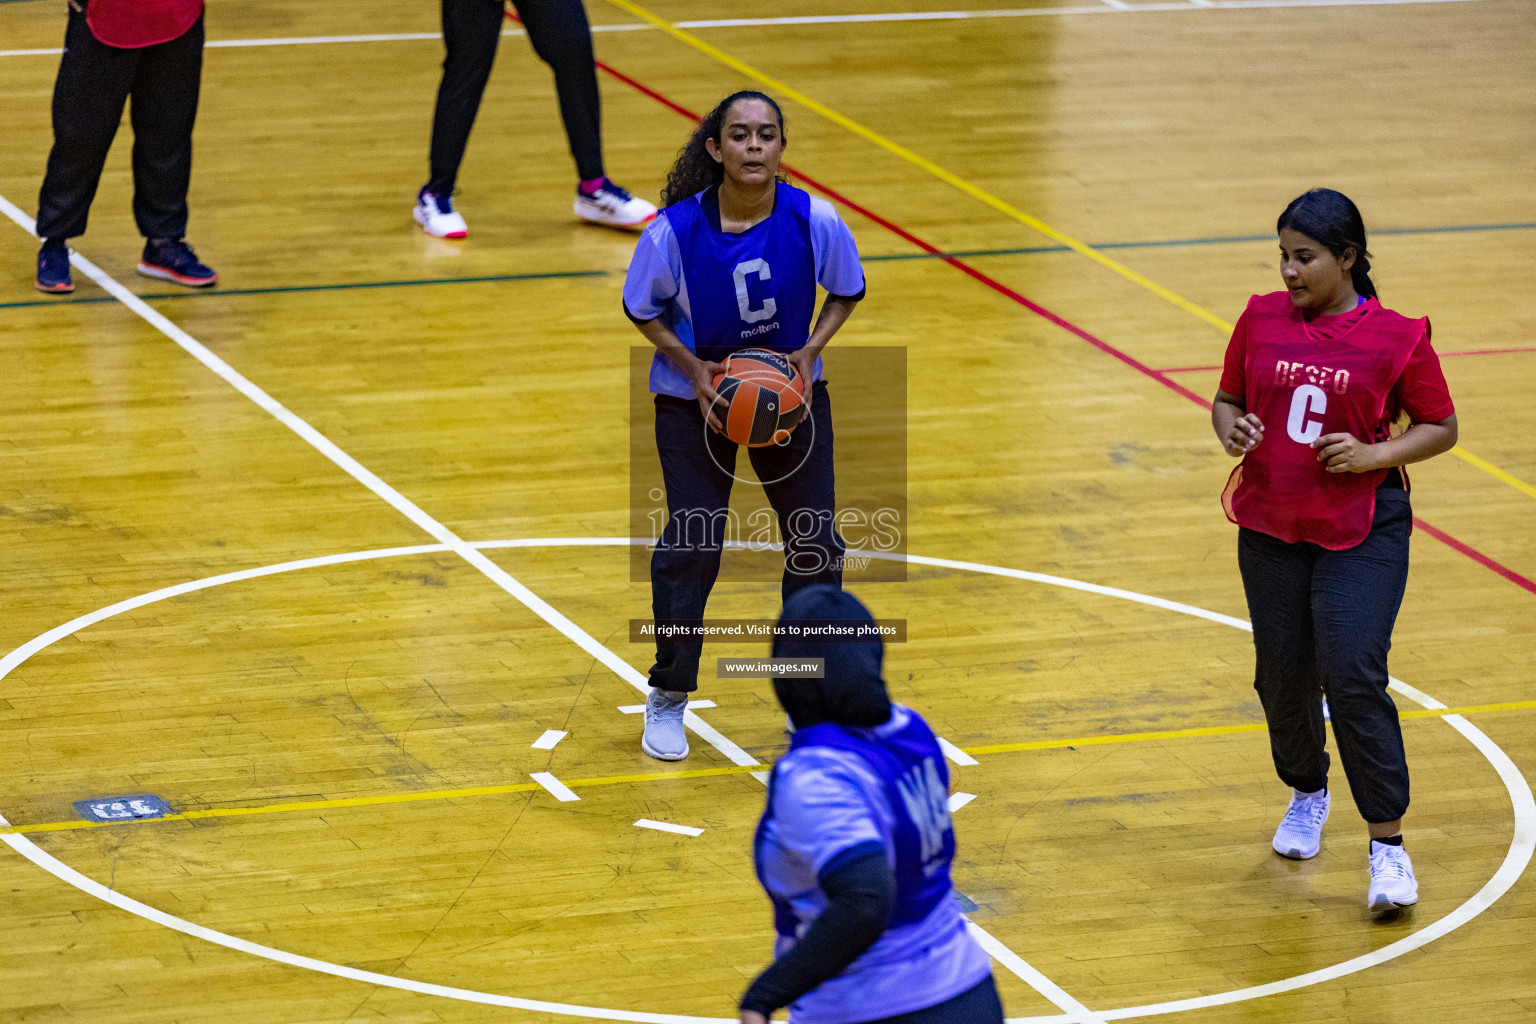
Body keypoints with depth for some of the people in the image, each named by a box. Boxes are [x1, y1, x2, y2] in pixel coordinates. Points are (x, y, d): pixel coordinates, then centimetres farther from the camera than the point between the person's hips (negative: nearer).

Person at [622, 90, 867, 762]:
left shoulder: (815, 222, -20)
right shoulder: (674, 231, -23)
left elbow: (847, 292, 0)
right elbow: (642, 310, -6)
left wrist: (810, 352, -15)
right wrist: (693, 368, -19)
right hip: (694, 400, -2)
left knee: (816, 544, 4)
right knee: (691, 546, -4)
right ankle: (668, 699, 15)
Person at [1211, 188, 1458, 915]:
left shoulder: (1397, 338, -8)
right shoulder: (1262, 320, 2)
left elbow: (1441, 427, -1)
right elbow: (1228, 399, 12)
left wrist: (1377, 454, -17)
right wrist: (1230, 429, -11)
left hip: (1363, 533, -4)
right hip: (1271, 528, 4)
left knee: (1353, 678, -14)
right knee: (1283, 676, 10)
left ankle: (1387, 844, -5)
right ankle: (1306, 794, 40)